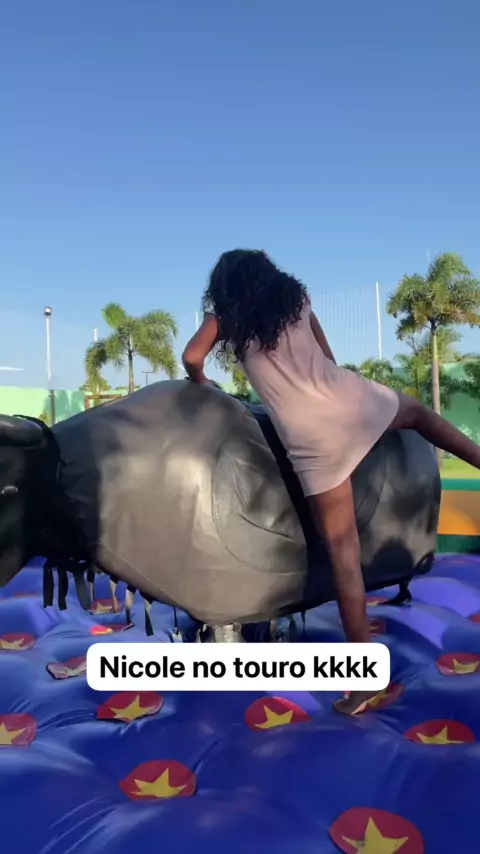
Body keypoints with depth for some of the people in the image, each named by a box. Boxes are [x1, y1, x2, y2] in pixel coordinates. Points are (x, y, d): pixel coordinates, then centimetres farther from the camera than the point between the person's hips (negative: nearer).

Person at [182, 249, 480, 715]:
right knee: (415, 411, 38)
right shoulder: (297, 298, 18)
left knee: (342, 550, 0)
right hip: (351, 398, 4)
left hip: (312, 437, -3)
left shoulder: (225, 317, 8)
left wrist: (201, 383, 17)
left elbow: (191, 358, -4)